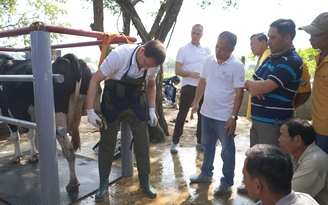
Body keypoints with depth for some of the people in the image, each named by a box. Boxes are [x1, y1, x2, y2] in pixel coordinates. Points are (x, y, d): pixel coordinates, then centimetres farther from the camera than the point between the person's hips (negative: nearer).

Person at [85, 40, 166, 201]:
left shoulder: (153, 64, -16)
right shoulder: (119, 55, -30)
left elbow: (151, 85, 5)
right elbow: (95, 80, -22)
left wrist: (152, 109, -3)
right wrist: (90, 110, -23)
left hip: (136, 100, 3)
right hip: (112, 99, -3)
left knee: (142, 141, 3)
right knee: (107, 142, 4)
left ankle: (144, 182, 22)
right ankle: (103, 184, 24)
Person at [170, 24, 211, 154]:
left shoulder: (207, 50, 9)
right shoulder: (183, 49, -1)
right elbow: (177, 70, -6)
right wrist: (191, 74, -22)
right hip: (188, 86, -3)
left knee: (203, 115, 9)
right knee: (182, 114, 1)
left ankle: (200, 142, 22)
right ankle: (175, 142, 12)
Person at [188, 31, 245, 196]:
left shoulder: (237, 66, -14)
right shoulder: (209, 60, 3)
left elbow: (239, 92, -14)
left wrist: (233, 116, -17)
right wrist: (196, 103, 10)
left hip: (224, 117, -6)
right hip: (206, 113, 6)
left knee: (227, 151, 9)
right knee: (207, 146, 20)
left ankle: (227, 182, 24)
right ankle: (206, 173, 39)